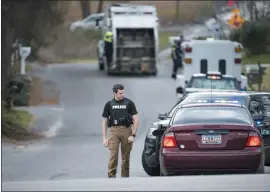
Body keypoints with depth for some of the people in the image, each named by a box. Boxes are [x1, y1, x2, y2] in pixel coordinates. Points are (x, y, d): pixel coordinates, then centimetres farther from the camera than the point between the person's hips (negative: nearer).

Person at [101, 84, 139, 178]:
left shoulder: (129, 103, 3)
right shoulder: (109, 104, 7)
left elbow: (136, 120, 2)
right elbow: (104, 122, 11)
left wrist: (133, 135, -8)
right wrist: (104, 138, 3)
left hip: (127, 130, 0)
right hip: (114, 131, 0)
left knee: (126, 156, 4)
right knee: (113, 155, -11)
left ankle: (125, 176, 13)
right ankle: (111, 176, -11)